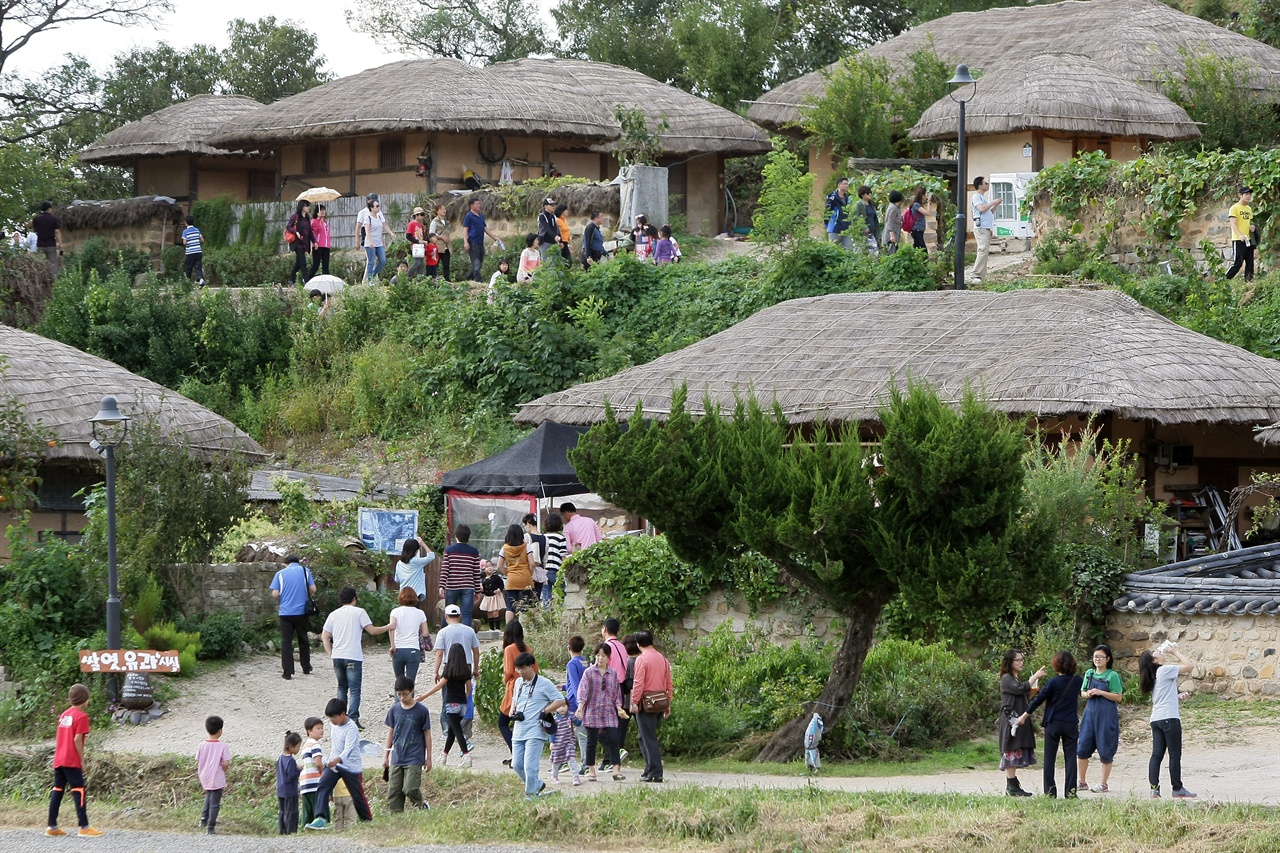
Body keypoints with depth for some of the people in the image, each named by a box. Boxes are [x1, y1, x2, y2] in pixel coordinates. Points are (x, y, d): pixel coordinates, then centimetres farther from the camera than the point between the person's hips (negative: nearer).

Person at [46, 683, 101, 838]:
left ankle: (52, 827, 8)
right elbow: (77, 739, -15)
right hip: (72, 761, -7)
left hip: (58, 760, 7)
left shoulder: (63, 715, 15)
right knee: (78, 791, -6)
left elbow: (58, 738, 15)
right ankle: (84, 827, -9)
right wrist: (82, 760, -10)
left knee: (57, 790, 8)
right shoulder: (81, 716, -8)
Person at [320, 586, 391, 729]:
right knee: (354, 690, -1)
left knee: (342, 687, 19)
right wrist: (388, 627, 9)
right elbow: (372, 631, -5)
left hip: (337, 657, 4)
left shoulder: (334, 614, 11)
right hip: (353, 657, -4)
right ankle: (353, 719, -9)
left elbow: (325, 637, 7)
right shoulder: (359, 612, -2)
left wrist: (330, 654, 11)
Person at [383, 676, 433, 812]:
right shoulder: (394, 710, 6)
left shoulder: (421, 710, -5)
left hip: (414, 759, -5)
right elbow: (391, 733, 14)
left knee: (410, 789, -16)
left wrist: (428, 758, 0)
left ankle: (422, 806, 10)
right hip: (396, 759, 5)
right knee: (393, 791, 0)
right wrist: (386, 756, 14)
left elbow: (427, 734, 0)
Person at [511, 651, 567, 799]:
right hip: (518, 732, 7)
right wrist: (513, 712, 8)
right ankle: (538, 785, 24)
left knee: (530, 766, -12)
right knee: (516, 765, 5)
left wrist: (545, 711, -11)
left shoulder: (544, 684, -5)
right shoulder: (518, 682, 15)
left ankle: (530, 793, -1)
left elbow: (561, 700, -3)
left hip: (535, 732, -7)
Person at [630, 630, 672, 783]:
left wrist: (634, 702, -10)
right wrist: (668, 704, 18)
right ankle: (651, 769, 20)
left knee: (648, 738, -4)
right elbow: (669, 683, 13)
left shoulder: (642, 659, -11)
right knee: (648, 737, 18)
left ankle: (655, 773, -8)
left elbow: (638, 683, -16)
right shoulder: (662, 659, 10)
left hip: (646, 703, -7)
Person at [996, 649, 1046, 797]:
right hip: (1010, 720, -9)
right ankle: (1011, 786, -12)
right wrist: (1035, 676, -18)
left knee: (1016, 754, 7)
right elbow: (1021, 689, -23)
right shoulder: (1006, 679, -8)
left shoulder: (1016, 679, 21)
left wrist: (1031, 692, 7)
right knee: (1011, 751, -10)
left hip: (1020, 720, 10)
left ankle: (1013, 785, 6)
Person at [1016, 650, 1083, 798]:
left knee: (1049, 758, 6)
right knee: (1070, 758, 3)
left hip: (1053, 723, -2)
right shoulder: (1078, 681, -2)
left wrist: (1025, 715, 1)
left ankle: (1050, 791, 4)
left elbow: (1039, 699, -8)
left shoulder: (1054, 682, -11)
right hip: (1071, 723, 2)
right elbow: (1081, 695, 17)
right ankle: (1070, 791, -2)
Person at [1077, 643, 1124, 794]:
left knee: (1105, 751, 0)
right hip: (1090, 712, 5)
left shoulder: (1112, 676, -6)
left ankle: (1103, 784, 9)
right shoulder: (1089, 673, 10)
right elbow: (1082, 691, 19)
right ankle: (1081, 782, 13)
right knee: (1082, 748, 3)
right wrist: (1087, 694, -4)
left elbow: (1118, 697, -9)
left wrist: (1100, 693, -17)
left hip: (1107, 715, -5)